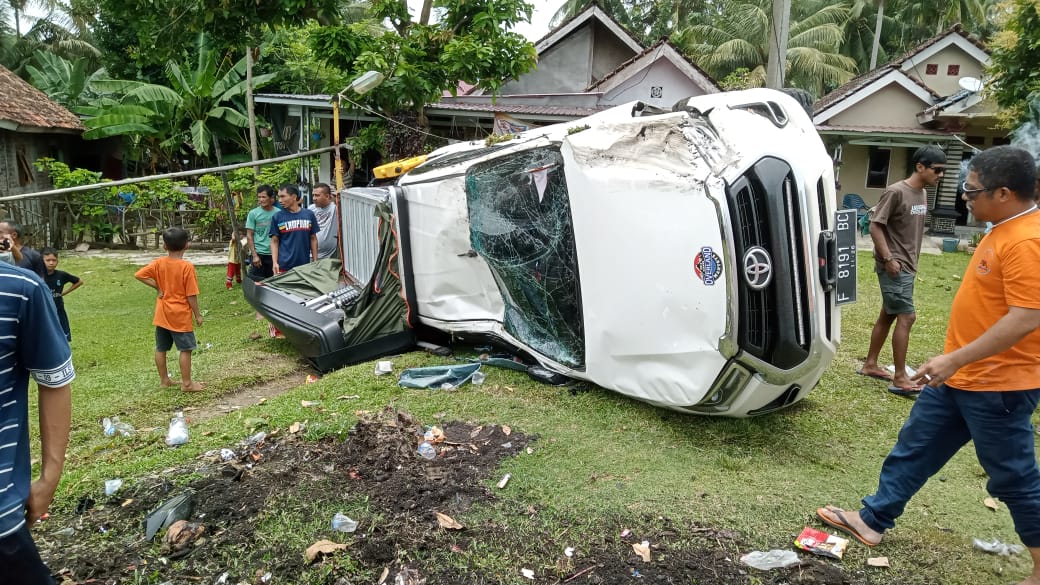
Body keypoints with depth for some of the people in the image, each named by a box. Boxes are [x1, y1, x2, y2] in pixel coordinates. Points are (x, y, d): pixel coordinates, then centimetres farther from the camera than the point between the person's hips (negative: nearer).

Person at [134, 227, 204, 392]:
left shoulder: (159, 263, -2)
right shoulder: (187, 266, -15)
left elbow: (139, 275, -5)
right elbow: (191, 295, -14)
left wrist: (158, 287, 1)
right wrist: (197, 315, -5)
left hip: (162, 315, 6)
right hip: (180, 316, -6)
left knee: (161, 349, 14)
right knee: (186, 349, 2)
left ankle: (164, 380, 26)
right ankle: (187, 383, 5)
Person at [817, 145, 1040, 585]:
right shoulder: (1004, 230, 9)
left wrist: (954, 359, -27)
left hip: (997, 385, -10)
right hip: (961, 377, 10)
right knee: (914, 449, 16)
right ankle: (873, 521, 28)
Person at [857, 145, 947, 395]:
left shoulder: (922, 194, 11)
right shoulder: (896, 192, -15)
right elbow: (875, 226, -17)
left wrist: (913, 260, 16)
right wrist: (888, 258, -20)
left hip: (908, 266, 9)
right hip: (894, 267, -9)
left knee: (888, 316, 14)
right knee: (907, 317, -10)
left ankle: (870, 364, 24)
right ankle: (900, 378, -4)